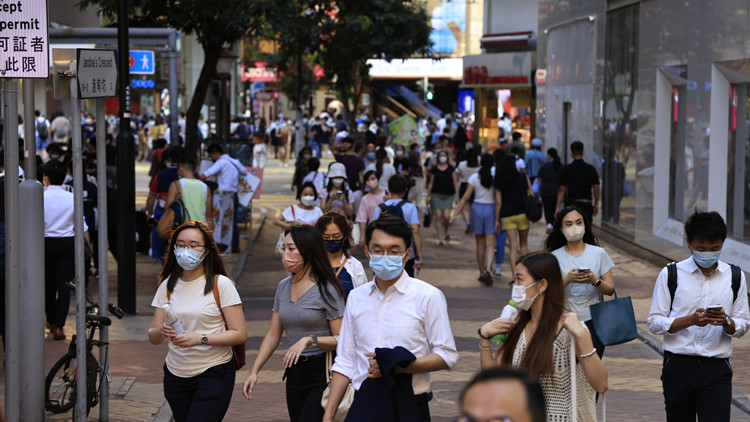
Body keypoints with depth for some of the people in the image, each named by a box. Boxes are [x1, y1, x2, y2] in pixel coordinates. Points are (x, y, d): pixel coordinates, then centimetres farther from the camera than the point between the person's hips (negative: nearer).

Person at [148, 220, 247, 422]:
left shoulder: (221, 284, -6)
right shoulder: (168, 285, 7)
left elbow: (240, 334, -10)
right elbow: (152, 337, 6)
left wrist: (200, 339, -22)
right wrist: (161, 331, -18)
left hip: (213, 375, -5)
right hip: (176, 374, 5)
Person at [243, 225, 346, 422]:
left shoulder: (327, 290, -9)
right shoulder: (283, 287, 11)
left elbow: (341, 339, -13)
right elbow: (273, 335, 13)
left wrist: (309, 340, -26)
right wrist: (254, 371, 6)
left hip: (322, 374, -7)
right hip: (294, 374, 7)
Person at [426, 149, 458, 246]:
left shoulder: (451, 169, 5)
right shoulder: (434, 169, 5)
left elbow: (455, 182, 6)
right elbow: (430, 183, 9)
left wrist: (456, 195, 0)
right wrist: (428, 195, 6)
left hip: (448, 195, 0)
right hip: (436, 195, 0)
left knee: (446, 216, -10)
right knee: (438, 216, -6)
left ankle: (446, 232, 19)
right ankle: (440, 237, -1)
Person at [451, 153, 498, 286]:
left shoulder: (474, 178, -3)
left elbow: (465, 197, -5)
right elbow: (498, 201, -7)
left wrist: (455, 214, -1)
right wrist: (497, 220, -4)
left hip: (477, 208, 2)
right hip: (491, 209, -2)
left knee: (480, 244, 14)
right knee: (490, 245, -2)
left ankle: (482, 273, 21)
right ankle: (488, 269, -25)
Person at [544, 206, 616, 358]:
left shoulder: (598, 254, 6)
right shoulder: (555, 257, 3)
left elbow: (610, 290, 4)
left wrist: (594, 280, -14)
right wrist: (567, 279, -19)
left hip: (592, 320, 1)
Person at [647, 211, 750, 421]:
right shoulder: (670, 275, 2)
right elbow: (654, 322, -2)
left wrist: (726, 322, -14)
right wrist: (691, 320, -18)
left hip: (716, 371, 0)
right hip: (678, 366, 0)